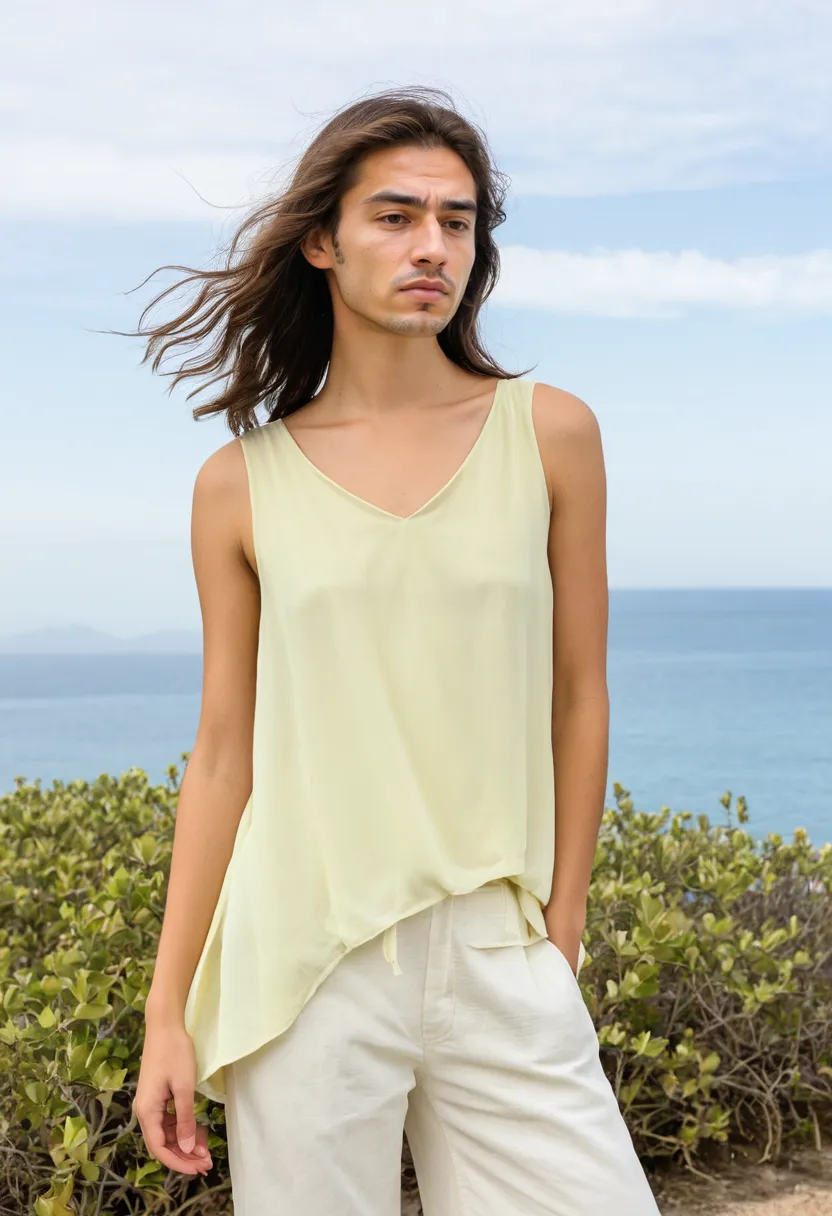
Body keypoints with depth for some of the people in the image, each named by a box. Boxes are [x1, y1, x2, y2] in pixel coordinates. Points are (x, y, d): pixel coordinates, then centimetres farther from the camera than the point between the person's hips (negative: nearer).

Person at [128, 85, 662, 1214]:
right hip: (303, 966, 0)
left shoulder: (550, 434, 2)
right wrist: (168, 1015, 5)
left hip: (500, 961, 1)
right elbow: (224, 754, 5)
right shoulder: (242, 484, 2)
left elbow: (578, 697, 7)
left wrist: (561, 931, 8)